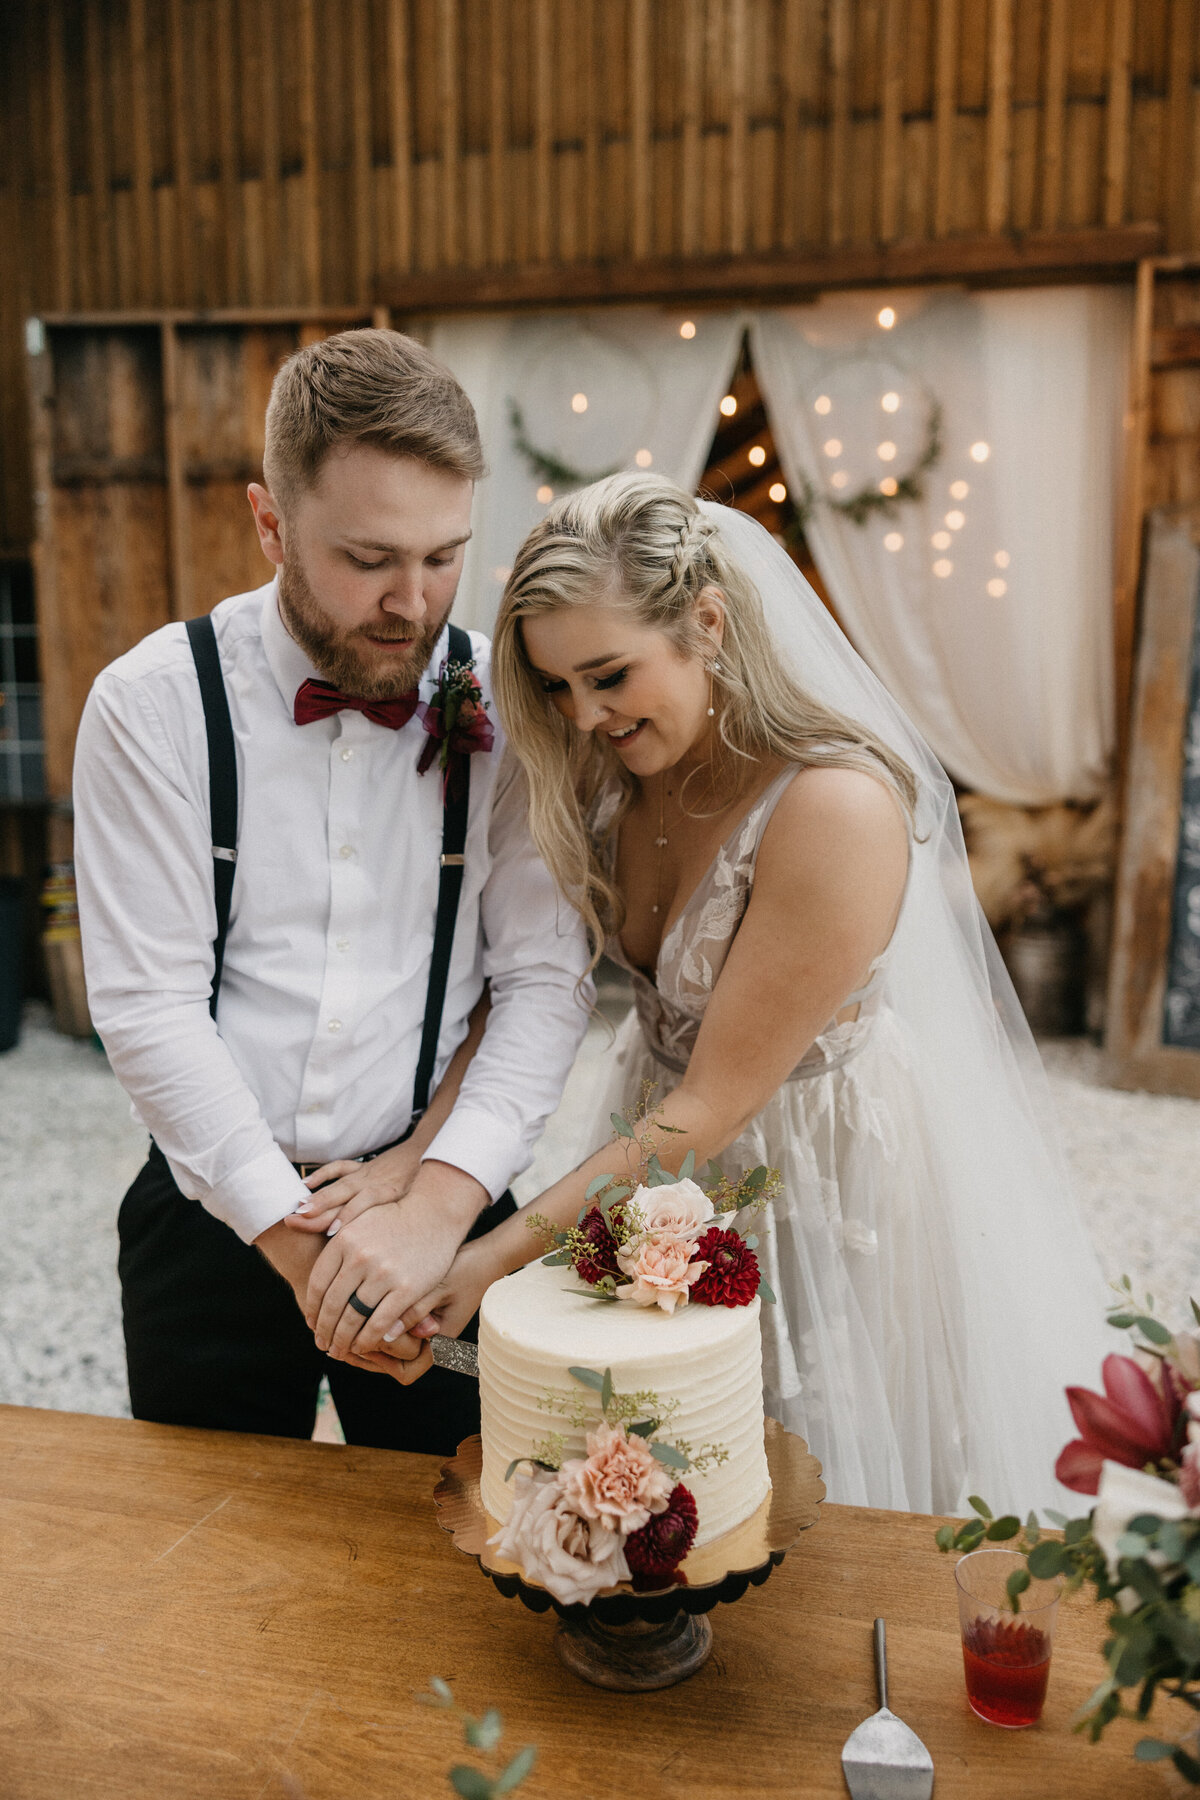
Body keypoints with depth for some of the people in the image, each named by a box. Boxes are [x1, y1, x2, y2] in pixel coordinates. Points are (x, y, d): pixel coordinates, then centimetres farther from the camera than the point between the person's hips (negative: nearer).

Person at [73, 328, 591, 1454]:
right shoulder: (152, 706, -10)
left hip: (444, 1205, 1)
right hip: (217, 1213, 0)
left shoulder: (504, 712, -7)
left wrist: (437, 1188, -20)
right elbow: (148, 1003, -13)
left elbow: (544, 980, -9)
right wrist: (292, 1235, -16)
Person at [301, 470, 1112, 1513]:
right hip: (674, 1152, 6)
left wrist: (497, 1258, -22)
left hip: (838, 1181, -6)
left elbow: (714, 1105, -26)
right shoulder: (615, 770, -8)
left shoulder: (836, 807, -29)